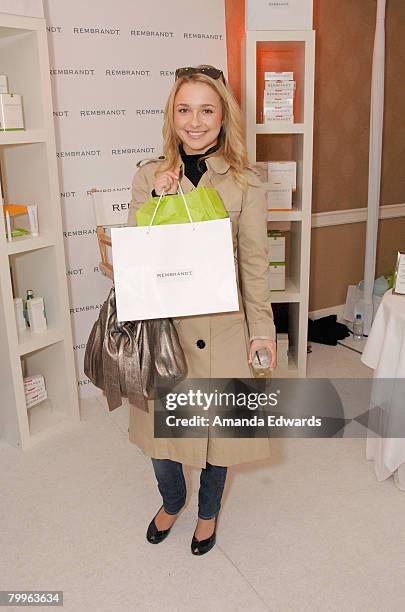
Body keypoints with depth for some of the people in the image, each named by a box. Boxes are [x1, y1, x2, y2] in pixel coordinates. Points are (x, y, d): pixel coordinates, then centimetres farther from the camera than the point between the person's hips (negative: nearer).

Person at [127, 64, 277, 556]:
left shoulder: (244, 182, -3)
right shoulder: (149, 176, 1)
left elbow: (254, 261, -2)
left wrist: (263, 329, -4)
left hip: (221, 326, -1)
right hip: (162, 324, 2)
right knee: (159, 423, 14)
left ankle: (208, 511, 44)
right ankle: (171, 501, 48)